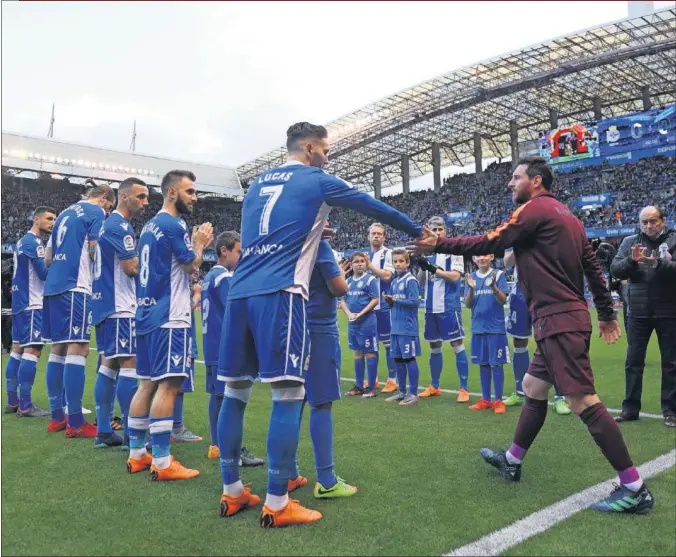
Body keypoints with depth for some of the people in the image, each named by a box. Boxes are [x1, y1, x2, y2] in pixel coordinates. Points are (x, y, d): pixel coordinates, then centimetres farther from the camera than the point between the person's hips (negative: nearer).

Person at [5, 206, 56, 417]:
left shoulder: (23, 241, 19)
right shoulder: (33, 242, -12)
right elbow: (44, 273, -18)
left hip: (20, 302, 10)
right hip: (31, 304, -10)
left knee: (18, 349, 10)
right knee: (32, 350, -10)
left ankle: (12, 402, 15)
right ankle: (25, 406, -10)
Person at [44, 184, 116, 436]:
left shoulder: (65, 213, 23)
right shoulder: (96, 213, -2)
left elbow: (48, 258, 23)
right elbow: (96, 252, -11)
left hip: (53, 286, 9)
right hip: (75, 287, -9)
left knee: (58, 348, 11)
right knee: (77, 349, -9)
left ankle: (57, 417, 15)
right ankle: (75, 422, -8)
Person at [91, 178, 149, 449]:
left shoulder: (110, 224, 19)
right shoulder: (119, 226, -13)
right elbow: (133, 267, -17)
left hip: (106, 303, 10)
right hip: (119, 305, -10)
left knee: (109, 364, 10)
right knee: (130, 364, -9)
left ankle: (103, 431, 13)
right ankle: (131, 434, -6)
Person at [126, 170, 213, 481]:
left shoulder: (150, 226, 18)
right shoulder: (173, 225, -11)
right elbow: (192, 265, -9)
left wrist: (195, 246, 20)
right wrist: (199, 244, 7)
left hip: (146, 313, 10)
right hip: (168, 317, -9)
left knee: (147, 383, 12)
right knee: (168, 385, -8)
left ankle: (136, 455, 18)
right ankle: (162, 463, -6)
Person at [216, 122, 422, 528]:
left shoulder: (258, 183, 25)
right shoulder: (317, 181, 8)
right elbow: (376, 208, 17)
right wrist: (418, 231, 31)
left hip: (240, 292, 7)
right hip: (279, 294, -7)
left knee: (235, 392, 10)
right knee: (289, 394, -5)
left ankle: (232, 492, 19)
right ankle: (277, 505, -2)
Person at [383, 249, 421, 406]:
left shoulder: (410, 280, -9)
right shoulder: (394, 282, 14)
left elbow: (415, 301, -17)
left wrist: (396, 300, -17)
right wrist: (389, 300, -4)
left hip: (408, 328, -8)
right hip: (396, 327, 8)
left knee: (409, 359, -2)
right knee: (398, 359, 12)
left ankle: (413, 394, 7)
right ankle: (402, 392, 23)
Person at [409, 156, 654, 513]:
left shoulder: (534, 209, -8)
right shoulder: (566, 215, 19)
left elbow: (488, 244, -11)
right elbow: (593, 268, 20)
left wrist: (438, 245, -5)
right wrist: (607, 314, 26)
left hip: (559, 322, -10)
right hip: (567, 319, 10)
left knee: (583, 401, -10)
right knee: (532, 387, 18)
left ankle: (634, 488, -5)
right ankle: (512, 461, 32)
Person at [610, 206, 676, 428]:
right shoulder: (630, 242, 6)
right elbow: (615, 270, -1)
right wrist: (631, 260, -19)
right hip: (638, 312, 2)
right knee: (633, 361, 8)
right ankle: (630, 408, 17)